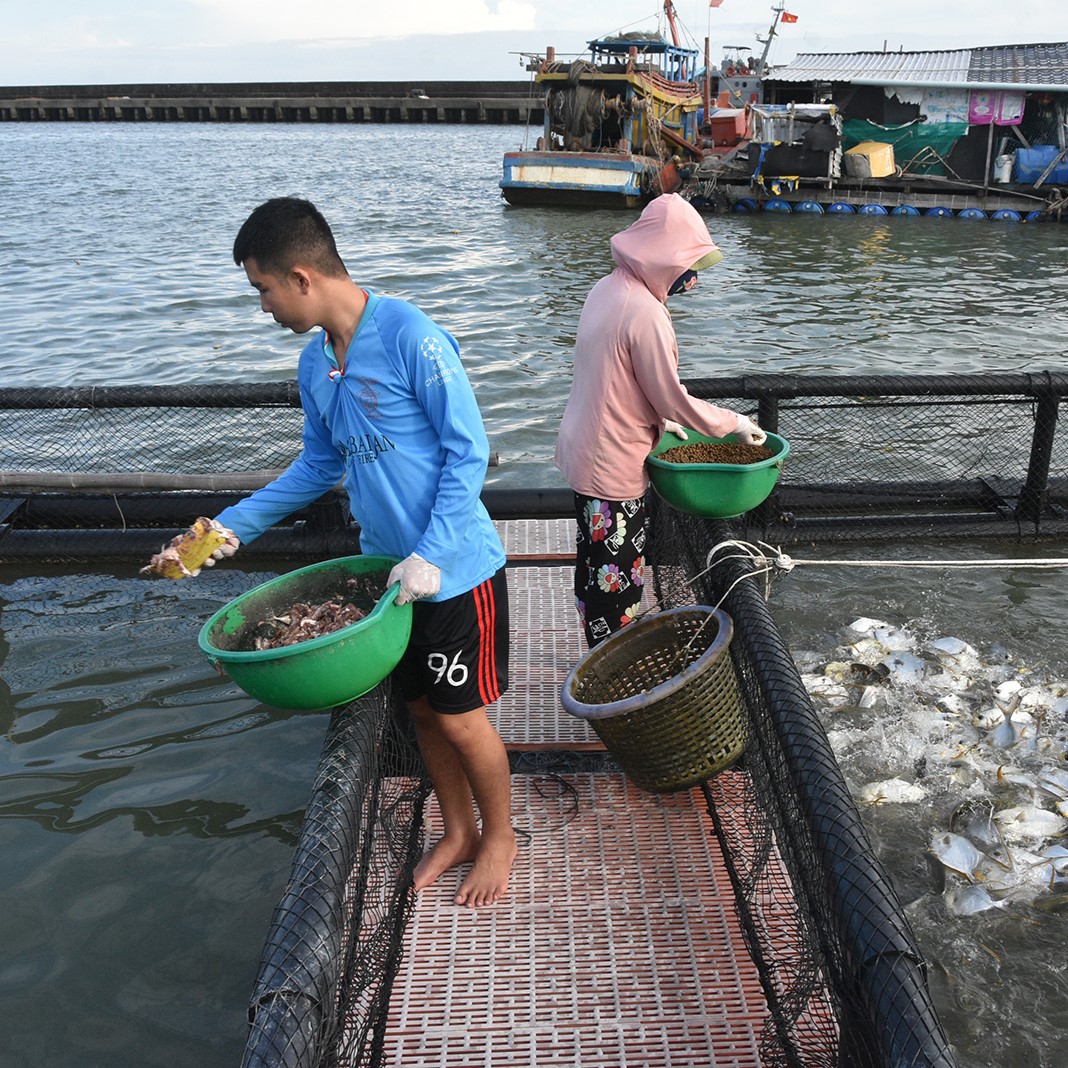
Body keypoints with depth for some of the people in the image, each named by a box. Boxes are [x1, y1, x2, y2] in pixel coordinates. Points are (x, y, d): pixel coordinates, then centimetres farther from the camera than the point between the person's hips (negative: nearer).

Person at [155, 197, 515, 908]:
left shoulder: (410, 335, -19)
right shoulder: (314, 364, 5)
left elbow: (469, 451, -18)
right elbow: (320, 466, 16)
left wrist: (430, 555, -24)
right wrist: (234, 525, 11)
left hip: (457, 569, -7)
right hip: (389, 571, 7)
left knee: (459, 716, 5)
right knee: (422, 709, 18)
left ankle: (499, 836, 32)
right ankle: (457, 832, 40)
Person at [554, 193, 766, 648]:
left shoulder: (607, 289, 7)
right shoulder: (645, 312, -23)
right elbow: (672, 398, -18)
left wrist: (659, 421, 12)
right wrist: (735, 423, -5)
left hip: (586, 452, 10)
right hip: (612, 467, -10)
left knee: (597, 567, 20)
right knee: (617, 578, 2)